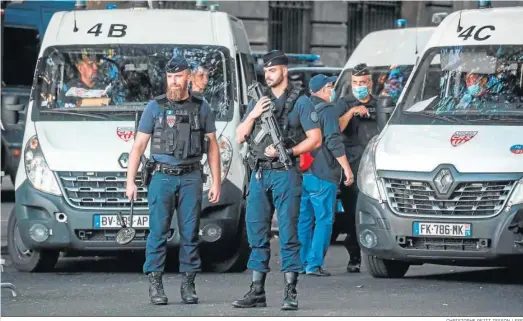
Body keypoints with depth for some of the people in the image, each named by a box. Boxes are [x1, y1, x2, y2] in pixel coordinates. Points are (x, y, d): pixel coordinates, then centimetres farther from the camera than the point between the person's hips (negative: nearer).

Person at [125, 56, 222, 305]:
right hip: (162, 176, -1)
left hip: (191, 178, 1)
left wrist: (216, 182, 6)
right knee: (158, 232, -5)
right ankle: (155, 284, -2)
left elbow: (212, 146, 13)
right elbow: (138, 146, 5)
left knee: (190, 233, 2)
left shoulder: (201, 108, 11)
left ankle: (188, 284, 7)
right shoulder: (155, 107, 6)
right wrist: (130, 181, -2)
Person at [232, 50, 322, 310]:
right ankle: (257, 292, 12)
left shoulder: (300, 102, -1)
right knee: (256, 233, 6)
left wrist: (287, 152, -15)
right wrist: (253, 115, -4)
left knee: (288, 234, -6)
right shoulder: (258, 101, 15)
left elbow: (315, 139, -5)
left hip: (285, 174, -6)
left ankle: (290, 293, -4)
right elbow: (239, 137, 12)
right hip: (259, 174, 6)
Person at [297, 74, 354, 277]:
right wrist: (347, 168, -13)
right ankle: (314, 264, -9)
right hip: (322, 176, -7)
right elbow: (334, 141, -16)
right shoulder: (326, 110, -9)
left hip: (302, 174, 7)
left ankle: (302, 261, 13)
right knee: (324, 220, -3)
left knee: (303, 219, 12)